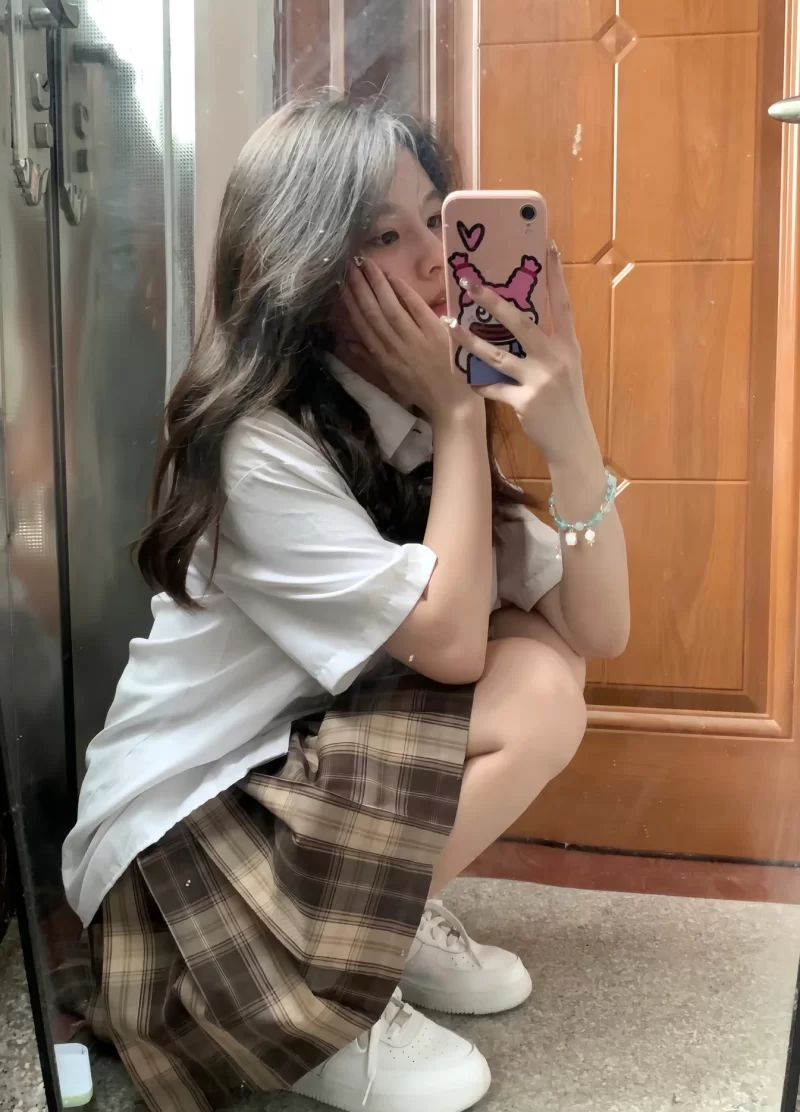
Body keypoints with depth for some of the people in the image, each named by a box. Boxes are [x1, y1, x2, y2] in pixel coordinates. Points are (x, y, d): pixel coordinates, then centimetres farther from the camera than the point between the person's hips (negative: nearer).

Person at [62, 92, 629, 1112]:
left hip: (303, 771, 7)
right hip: (176, 835, -7)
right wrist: (459, 415, -19)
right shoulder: (256, 449, -23)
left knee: (545, 669, -9)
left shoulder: (412, 419, -1)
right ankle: (308, 999, -8)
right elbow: (450, 644, -23)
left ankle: (389, 917, 4)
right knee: (533, 694, -20)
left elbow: (596, 630, -7)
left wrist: (568, 433, -22)